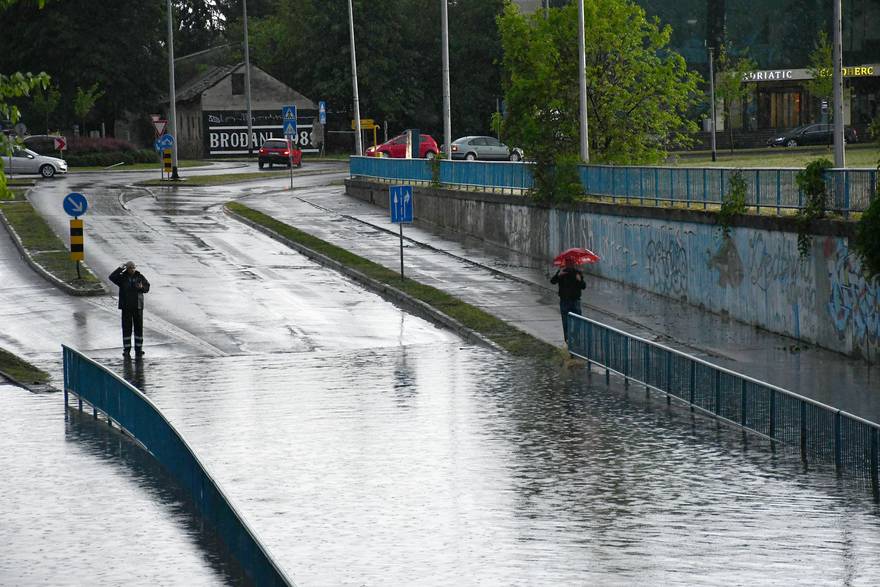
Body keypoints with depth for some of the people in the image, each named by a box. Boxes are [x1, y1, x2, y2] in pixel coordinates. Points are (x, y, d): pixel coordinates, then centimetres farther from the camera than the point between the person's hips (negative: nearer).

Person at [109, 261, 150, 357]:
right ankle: (126, 349, 4)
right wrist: (121, 268, -16)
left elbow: (147, 287, 8)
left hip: (138, 306, 2)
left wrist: (142, 287, -15)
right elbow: (112, 277, -16)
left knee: (139, 327, 6)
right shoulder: (122, 278, -1)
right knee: (126, 328, 0)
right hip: (126, 307, -2)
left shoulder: (140, 277, 3)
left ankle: (138, 348, 15)